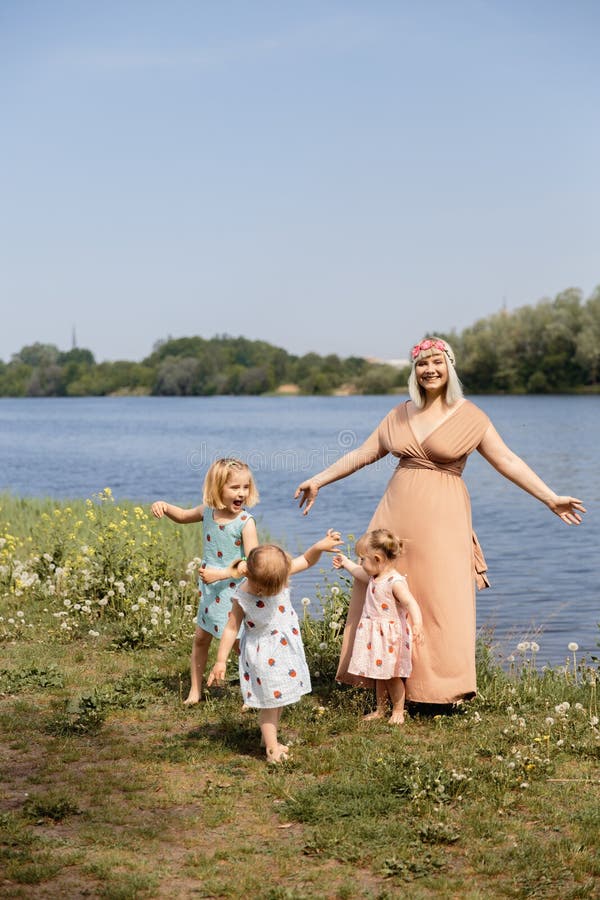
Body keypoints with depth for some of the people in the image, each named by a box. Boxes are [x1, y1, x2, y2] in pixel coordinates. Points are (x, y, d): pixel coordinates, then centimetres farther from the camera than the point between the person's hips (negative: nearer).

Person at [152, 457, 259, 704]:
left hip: (235, 590, -5)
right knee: (201, 637, 13)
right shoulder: (208, 511, -3)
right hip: (209, 590, 6)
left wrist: (221, 574, -30)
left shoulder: (245, 522, -20)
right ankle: (195, 690, 27)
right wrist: (164, 506, -1)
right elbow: (183, 516, 18)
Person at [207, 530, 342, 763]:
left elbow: (306, 561, -2)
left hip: (286, 646, 5)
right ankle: (272, 748, 12)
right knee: (269, 700, 1)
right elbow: (232, 628, -13)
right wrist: (221, 661, -11)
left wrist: (319, 547, -22)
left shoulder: (281, 573, -14)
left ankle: (270, 737, 35)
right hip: (262, 654, -5)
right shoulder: (242, 597, -22)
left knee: (278, 698, 18)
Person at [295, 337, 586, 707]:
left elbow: (507, 460, -2)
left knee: (442, 600, -6)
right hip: (397, 512, 4)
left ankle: (443, 682, 3)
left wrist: (551, 498, -7)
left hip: (441, 518, -4)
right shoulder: (400, 415, 11)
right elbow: (363, 454, 17)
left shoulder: (469, 416, 0)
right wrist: (318, 480, 17)